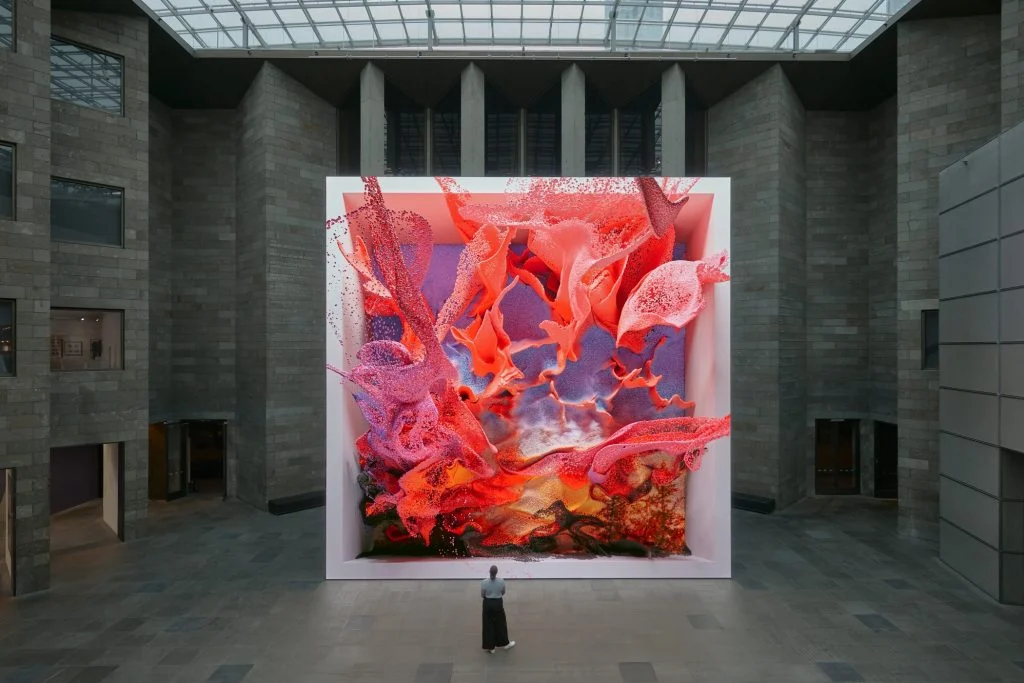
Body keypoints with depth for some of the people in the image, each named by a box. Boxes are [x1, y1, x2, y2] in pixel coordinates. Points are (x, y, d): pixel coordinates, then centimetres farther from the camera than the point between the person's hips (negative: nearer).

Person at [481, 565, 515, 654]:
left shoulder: (484, 582, -17)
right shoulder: (501, 581, -15)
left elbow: (482, 595, -6)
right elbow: (503, 592, 2)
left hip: (488, 604, 0)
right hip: (498, 604, 0)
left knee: (488, 625, 12)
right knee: (501, 623, 18)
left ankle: (490, 647, 18)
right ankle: (505, 643, 33)